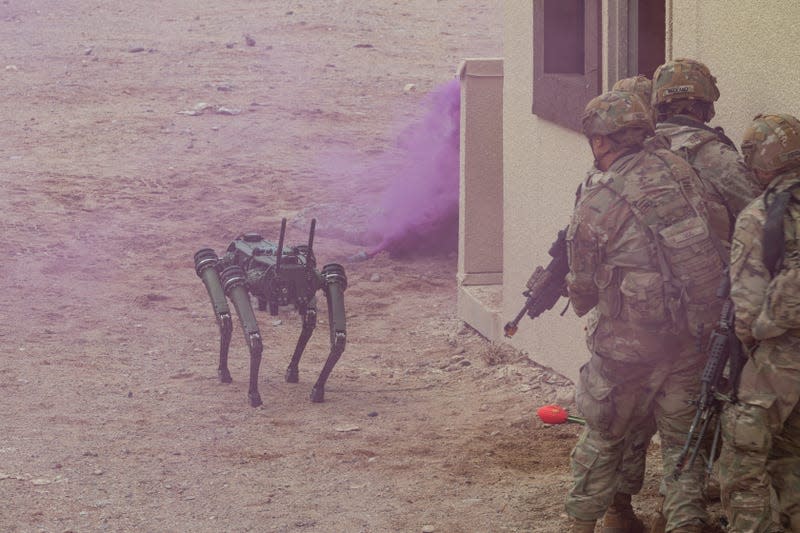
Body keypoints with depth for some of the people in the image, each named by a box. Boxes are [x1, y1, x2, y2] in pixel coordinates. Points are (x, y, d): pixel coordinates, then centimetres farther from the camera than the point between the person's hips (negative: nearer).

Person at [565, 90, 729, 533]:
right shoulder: (676, 168, -3)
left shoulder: (595, 203, -14)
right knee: (681, 438, 14)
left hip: (629, 343, -4)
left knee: (602, 437, 14)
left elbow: (583, 287, -2)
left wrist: (582, 304, 22)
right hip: (696, 329, 4)